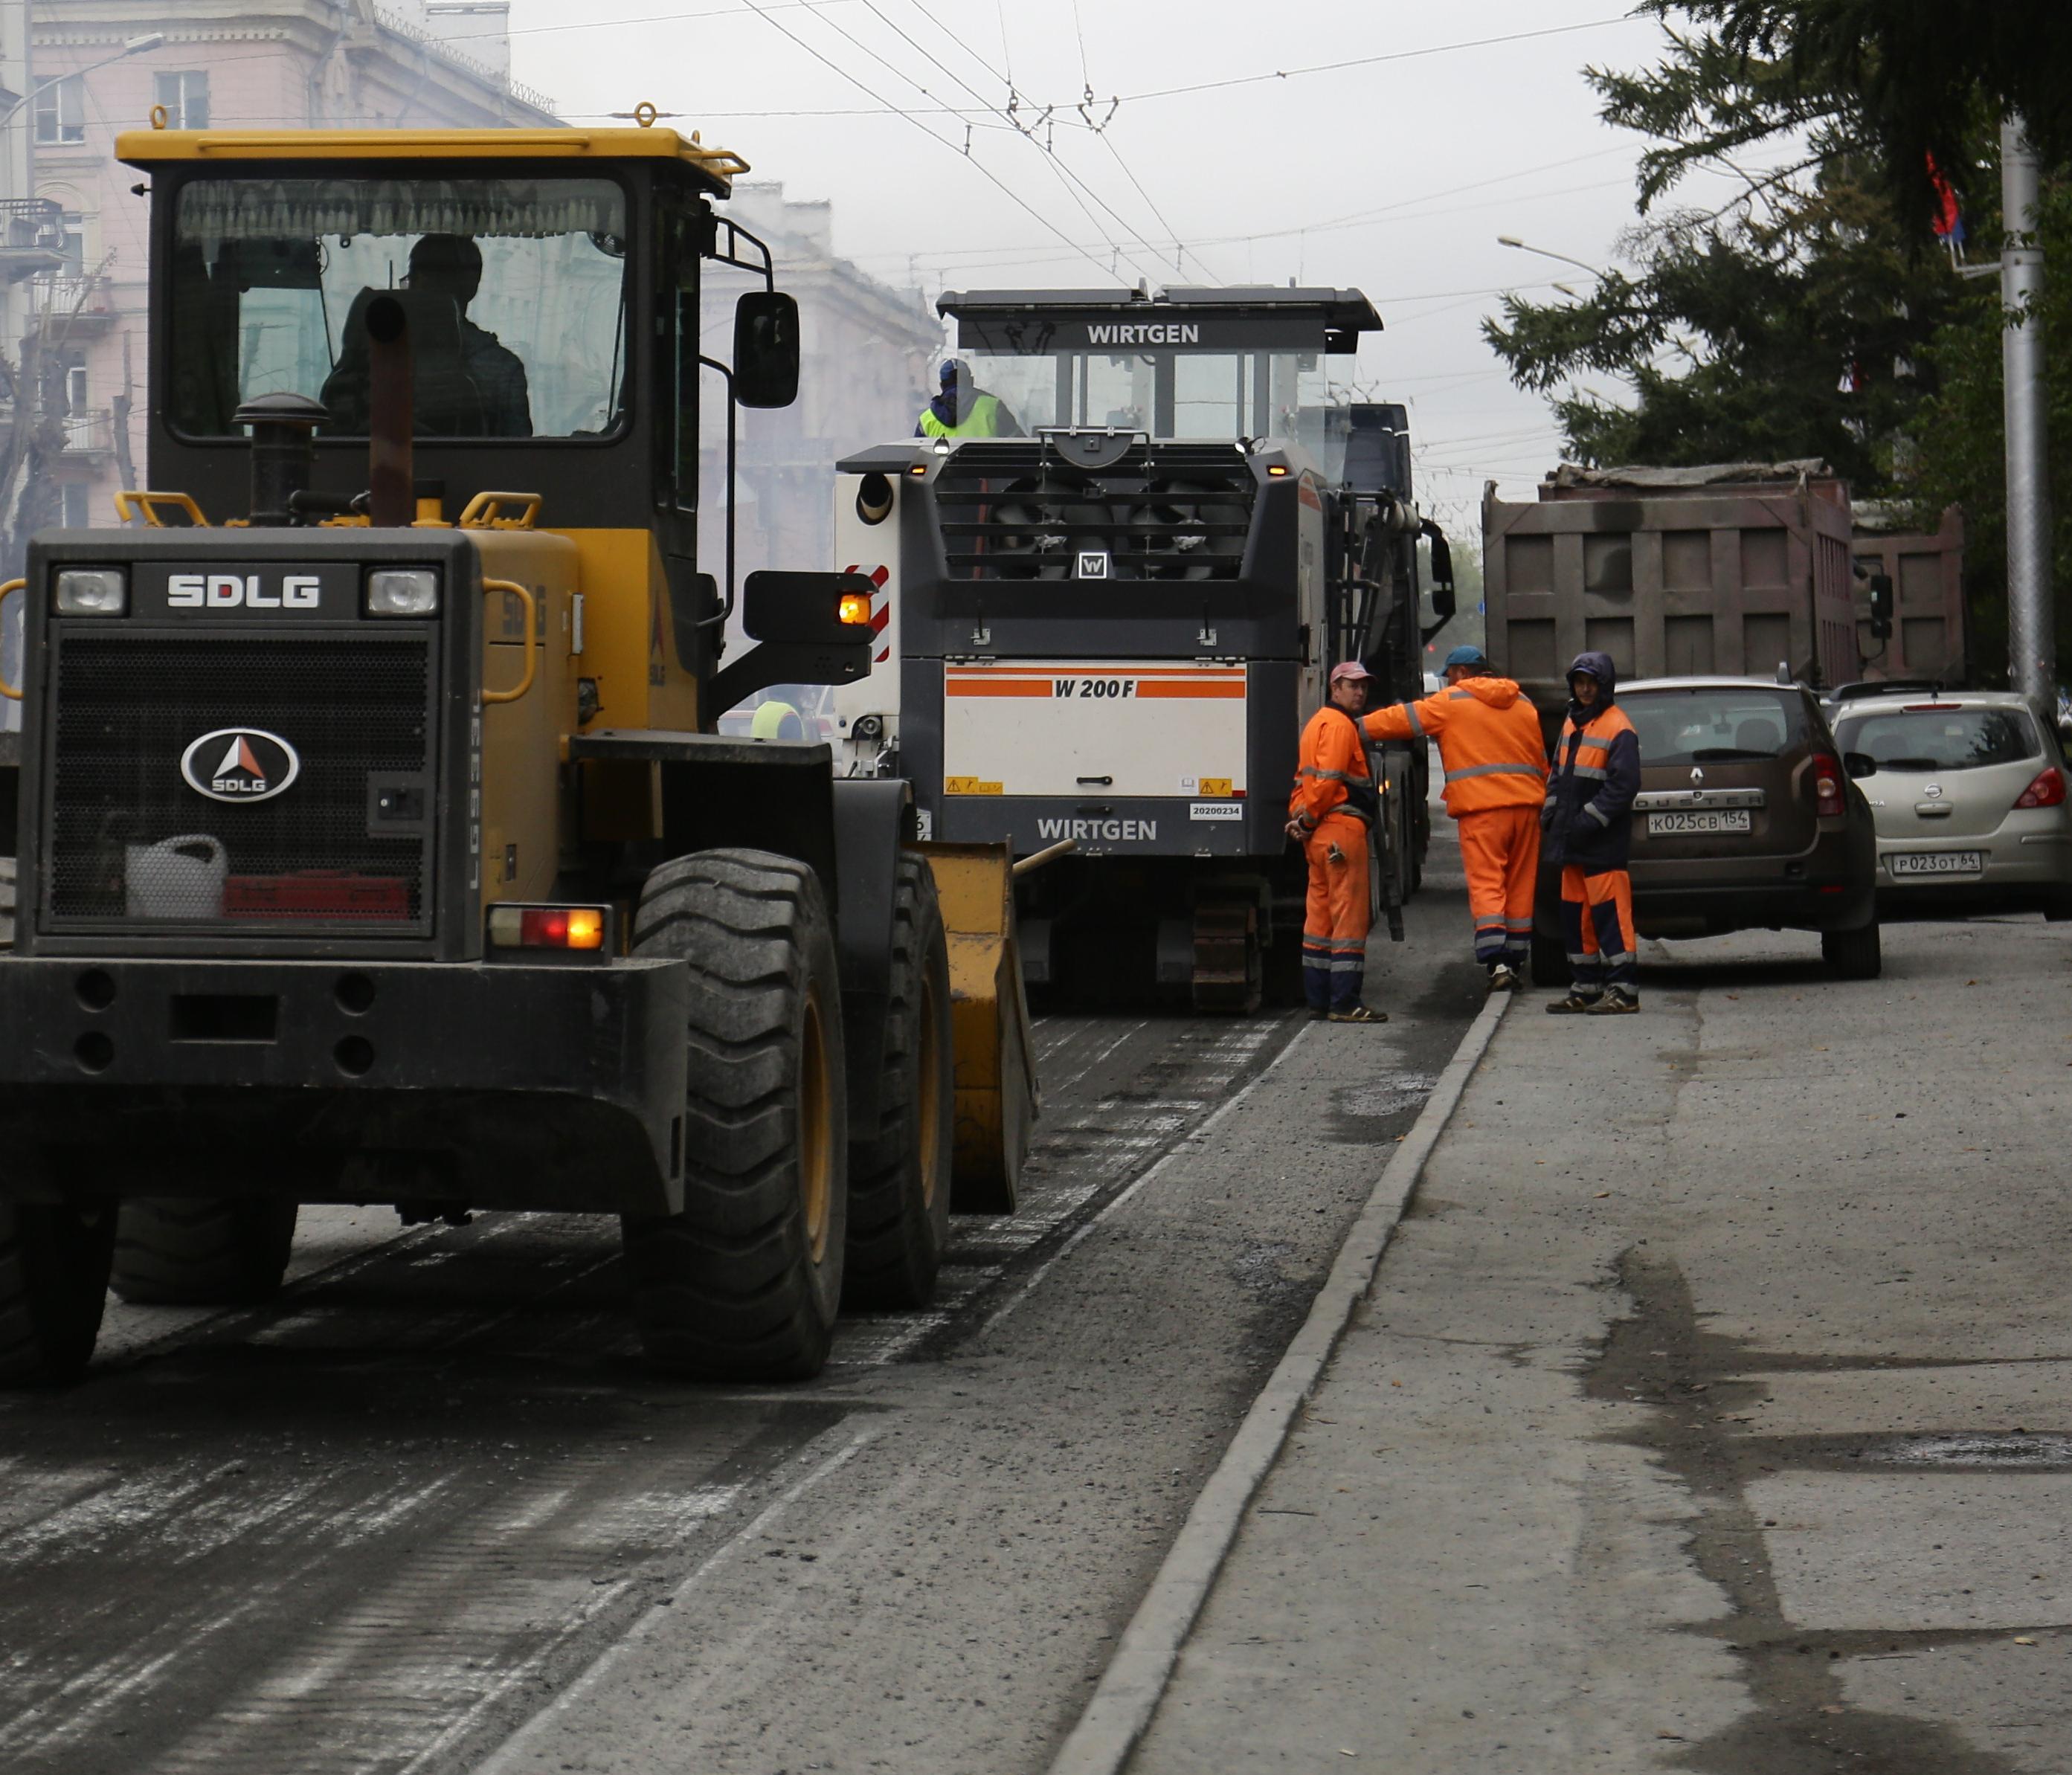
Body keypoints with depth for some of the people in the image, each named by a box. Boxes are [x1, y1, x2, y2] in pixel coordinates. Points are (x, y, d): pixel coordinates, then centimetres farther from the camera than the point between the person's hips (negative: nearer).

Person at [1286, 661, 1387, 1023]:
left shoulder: (1319, 722, 22)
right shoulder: (1339, 725, -10)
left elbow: (1304, 778, 19)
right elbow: (1328, 779, -18)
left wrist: (1300, 818, 7)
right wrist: (1308, 819, -10)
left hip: (1319, 834, 11)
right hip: (1341, 829, -11)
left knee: (1321, 916, 12)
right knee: (1351, 915, -9)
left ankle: (1318, 1000, 16)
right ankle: (1344, 1004, -11)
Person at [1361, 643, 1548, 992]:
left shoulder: (1451, 702, 1)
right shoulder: (1523, 704, 17)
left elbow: (1402, 720, 2)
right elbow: (1542, 760, 20)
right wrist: (1539, 800, 27)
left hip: (1481, 807, -5)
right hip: (1525, 804, 5)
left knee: (1486, 885, -8)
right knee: (1520, 886, 10)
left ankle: (1497, 962, -21)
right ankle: (1517, 962, 13)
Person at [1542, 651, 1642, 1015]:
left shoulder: (1618, 730, -10)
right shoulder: (1572, 724, 17)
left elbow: (1623, 786, -16)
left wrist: (1589, 820, -19)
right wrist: (1553, 814, 12)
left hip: (1604, 844, -9)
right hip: (1572, 843, 9)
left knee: (1610, 913, -9)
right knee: (1575, 915, 11)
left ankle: (1622, 990, -8)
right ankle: (1587, 987, 18)